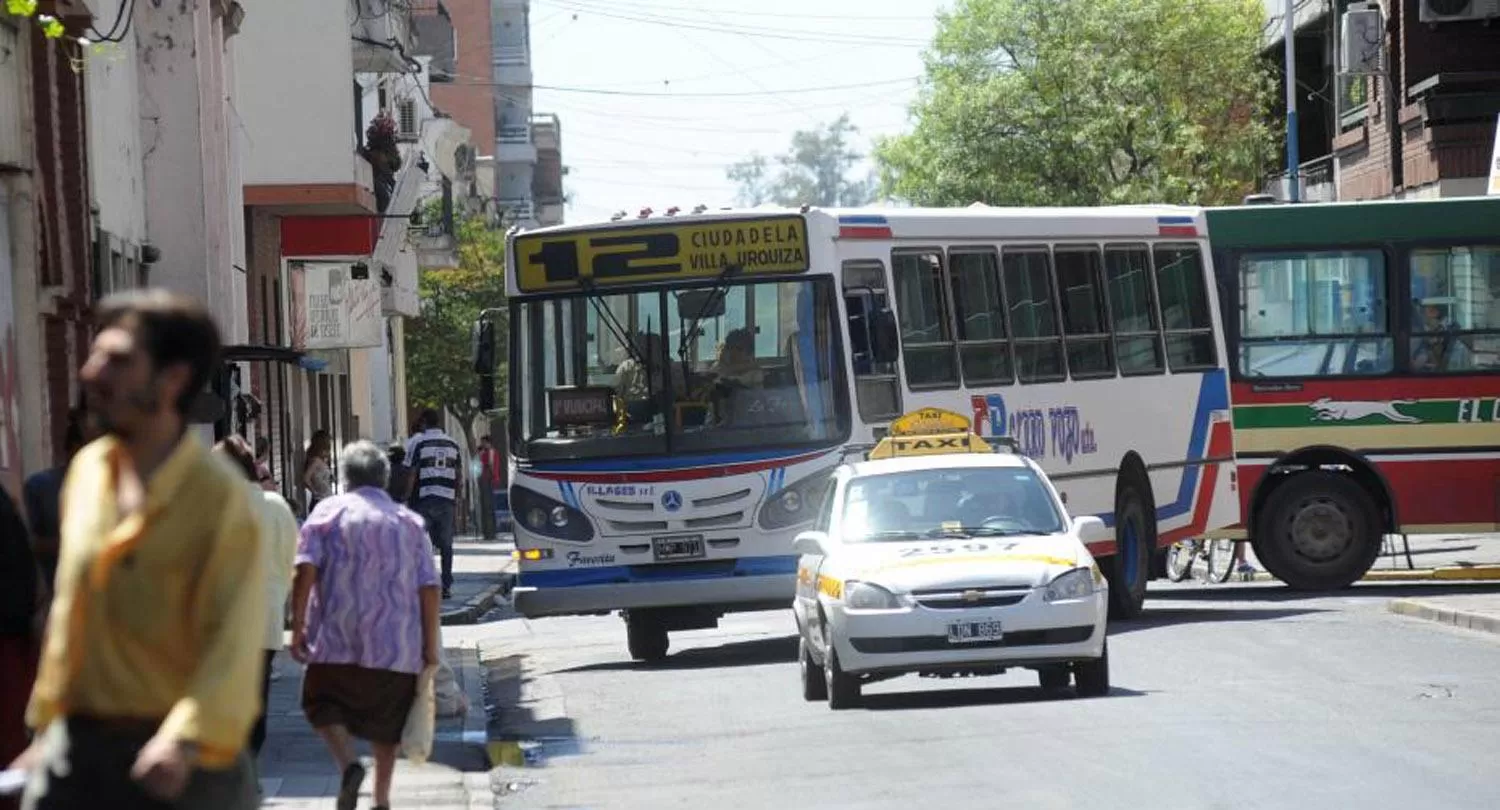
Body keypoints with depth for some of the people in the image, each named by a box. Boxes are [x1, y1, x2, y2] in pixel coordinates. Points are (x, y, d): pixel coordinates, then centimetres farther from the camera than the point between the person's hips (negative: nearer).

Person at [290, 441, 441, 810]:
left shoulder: (329, 512, 2)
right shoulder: (410, 522, 8)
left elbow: (306, 568, -10)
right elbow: (428, 587, 3)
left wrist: (298, 624, -7)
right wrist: (430, 645, 7)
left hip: (337, 640, -2)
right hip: (397, 645, 2)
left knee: (323, 704, 11)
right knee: (386, 722, 16)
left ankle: (348, 763, -15)